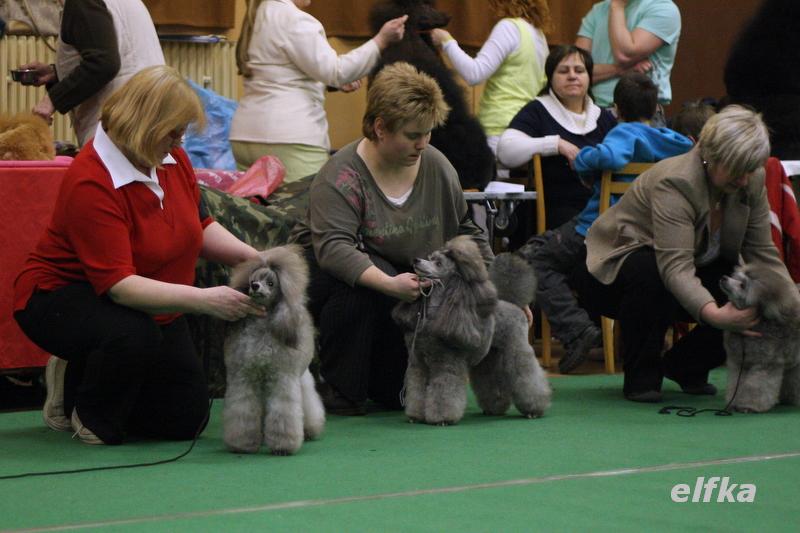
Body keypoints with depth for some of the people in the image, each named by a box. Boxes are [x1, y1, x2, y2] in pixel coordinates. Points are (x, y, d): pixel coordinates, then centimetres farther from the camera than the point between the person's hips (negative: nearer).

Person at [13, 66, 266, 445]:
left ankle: (80, 377, 25)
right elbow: (117, 284, -36)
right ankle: (89, 414, -8)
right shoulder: (91, 183, -31)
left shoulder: (172, 157, -7)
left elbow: (199, 226, 7)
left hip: (151, 306, 8)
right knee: (133, 335, -41)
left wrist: (254, 258, -11)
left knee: (186, 420, 4)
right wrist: (202, 300, -44)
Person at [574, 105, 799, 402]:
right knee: (649, 275, -40)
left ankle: (685, 366, 4)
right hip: (615, 272, -6)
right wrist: (713, 313, -57)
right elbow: (675, 266, -42)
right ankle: (640, 376, -19)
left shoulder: (752, 181, -11)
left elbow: (762, 253, -9)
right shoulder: (674, 183, -32)